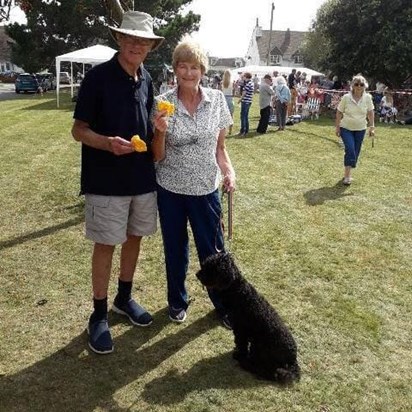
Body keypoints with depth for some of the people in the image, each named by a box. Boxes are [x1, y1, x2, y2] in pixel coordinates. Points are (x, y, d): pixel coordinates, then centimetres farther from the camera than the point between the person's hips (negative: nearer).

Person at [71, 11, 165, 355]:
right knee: (106, 245, 2)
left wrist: (158, 127, -6)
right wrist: (108, 143, -29)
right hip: (107, 180, -5)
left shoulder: (146, 80, 7)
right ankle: (99, 315, 19)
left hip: (142, 176, 6)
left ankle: (124, 298, 35)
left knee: (134, 238, 15)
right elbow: (79, 130, -9)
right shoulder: (98, 77, -10)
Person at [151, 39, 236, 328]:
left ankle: (223, 304, 31)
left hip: (206, 188, 1)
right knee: (175, 249, 15)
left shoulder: (217, 100, -3)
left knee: (213, 250, 7)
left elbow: (220, 146, 6)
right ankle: (178, 301, 37)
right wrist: (161, 130, -23)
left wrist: (229, 171, -11)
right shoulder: (163, 104, -8)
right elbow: (158, 156, -5)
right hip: (171, 188, 0)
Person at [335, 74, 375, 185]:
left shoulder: (367, 97, -6)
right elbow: (339, 112, -3)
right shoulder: (346, 97, -11)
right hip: (346, 128, -3)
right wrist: (337, 127, -4)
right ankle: (347, 175, -8)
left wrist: (372, 127, -2)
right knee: (350, 150, -17)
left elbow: (370, 112, 2)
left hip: (360, 129, 3)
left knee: (356, 152, 8)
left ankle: (348, 173, 25)